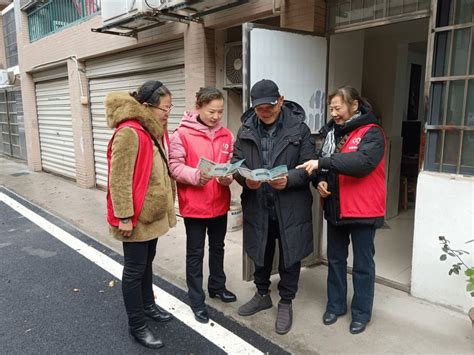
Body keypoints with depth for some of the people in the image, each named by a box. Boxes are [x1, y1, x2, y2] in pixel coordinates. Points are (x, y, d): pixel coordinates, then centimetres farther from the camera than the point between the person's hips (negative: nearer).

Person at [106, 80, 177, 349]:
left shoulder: (153, 130, 9)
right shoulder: (129, 133, -21)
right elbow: (119, 178, -22)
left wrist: (166, 204, 18)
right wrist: (124, 216, -20)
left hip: (153, 212, 9)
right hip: (136, 216, -9)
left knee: (147, 262, 22)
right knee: (135, 269, 6)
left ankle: (148, 305, 41)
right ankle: (137, 325, 21)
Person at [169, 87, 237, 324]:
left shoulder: (226, 135, 3)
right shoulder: (182, 134, -11)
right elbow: (175, 166, -13)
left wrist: (228, 176, -15)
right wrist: (196, 175, -29)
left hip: (220, 203, 5)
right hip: (194, 205, -5)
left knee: (217, 247, 21)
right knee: (195, 252, 9)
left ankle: (217, 286, 43)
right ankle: (197, 300, 24)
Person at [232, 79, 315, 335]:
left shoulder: (298, 128, -6)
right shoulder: (246, 130, 2)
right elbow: (237, 164, 4)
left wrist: (289, 179, -25)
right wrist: (245, 179, -17)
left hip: (290, 207, -2)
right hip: (257, 206, 3)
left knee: (289, 256, 12)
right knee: (260, 253, 20)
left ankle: (286, 303, 34)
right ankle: (262, 295, 43)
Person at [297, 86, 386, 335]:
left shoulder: (371, 133, -11)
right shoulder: (332, 132, 9)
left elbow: (363, 161, -30)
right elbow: (324, 165, 15)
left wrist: (323, 162, -32)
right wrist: (321, 181, -6)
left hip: (362, 210, -6)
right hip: (335, 208, 6)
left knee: (362, 264, 8)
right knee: (335, 259, 16)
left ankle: (361, 313, 25)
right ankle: (335, 305, 33)